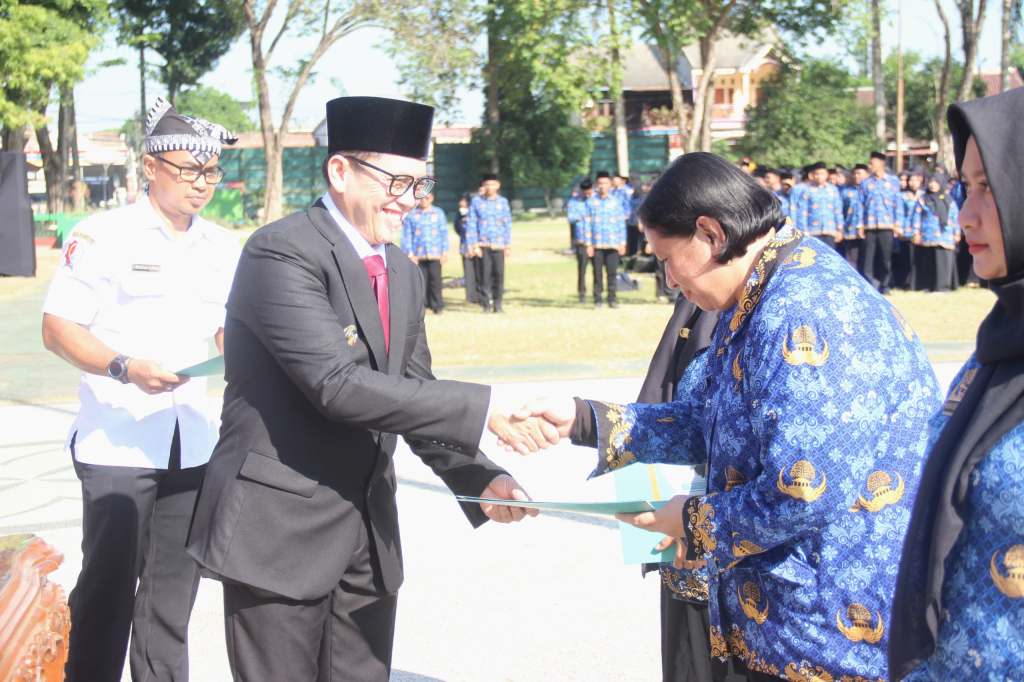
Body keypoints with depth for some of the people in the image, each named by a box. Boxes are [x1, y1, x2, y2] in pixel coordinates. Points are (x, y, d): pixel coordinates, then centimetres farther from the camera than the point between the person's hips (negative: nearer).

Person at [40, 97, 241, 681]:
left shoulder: (224, 248, 11)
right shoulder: (102, 237, -6)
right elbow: (58, 328, -7)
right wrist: (124, 367, -22)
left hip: (195, 446, 5)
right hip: (116, 444, -5)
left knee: (173, 596, 11)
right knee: (107, 590, -1)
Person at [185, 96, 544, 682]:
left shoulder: (403, 272, 11)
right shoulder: (281, 254, -15)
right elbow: (336, 385, -25)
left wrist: (480, 479, -1)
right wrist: (480, 409, -25)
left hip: (370, 533, 7)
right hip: (279, 529, -7)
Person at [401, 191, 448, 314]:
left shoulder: (438, 213, 10)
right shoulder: (410, 214, 6)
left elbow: (444, 233, 11)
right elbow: (406, 235, 6)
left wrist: (445, 252, 5)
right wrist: (410, 253, -1)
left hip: (435, 254, 0)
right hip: (418, 255, 0)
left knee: (435, 280, -4)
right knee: (421, 281, 0)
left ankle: (437, 305, 2)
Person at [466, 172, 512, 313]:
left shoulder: (503, 202, 8)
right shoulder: (476, 201, 3)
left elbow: (508, 224, 11)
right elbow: (471, 224, 2)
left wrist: (508, 245, 7)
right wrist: (474, 245, -4)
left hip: (499, 245, 1)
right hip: (483, 245, -1)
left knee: (499, 274, -3)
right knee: (485, 274, -5)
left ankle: (497, 303, 5)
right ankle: (486, 303, 2)